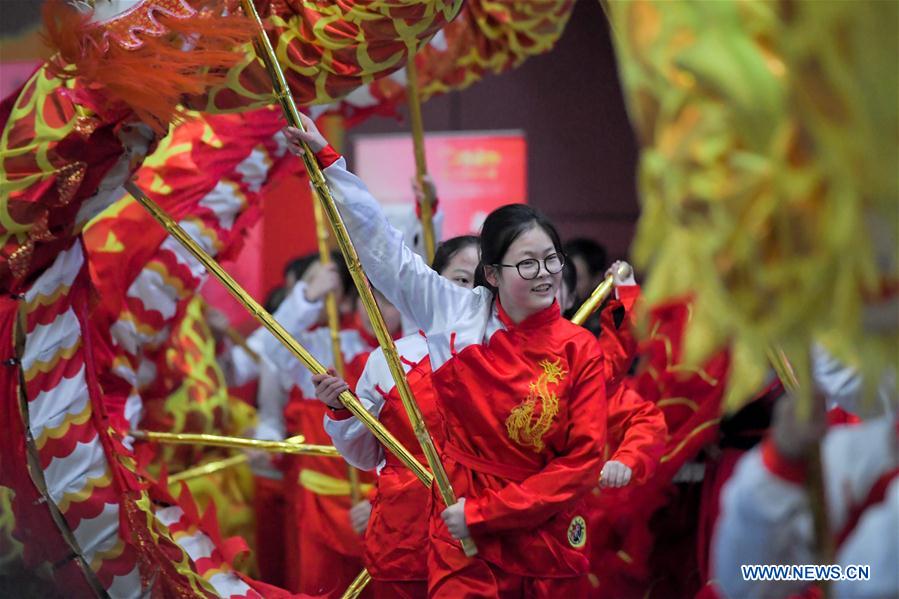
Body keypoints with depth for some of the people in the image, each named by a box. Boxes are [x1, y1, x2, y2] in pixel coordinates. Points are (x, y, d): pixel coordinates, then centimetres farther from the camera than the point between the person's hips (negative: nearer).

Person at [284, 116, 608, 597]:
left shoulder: (580, 351, -5)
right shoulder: (457, 314, -1)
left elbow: (584, 461, -7)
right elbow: (385, 249, 4)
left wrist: (483, 512, -10)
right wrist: (325, 159, 3)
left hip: (549, 548, 0)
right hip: (464, 545, 0)